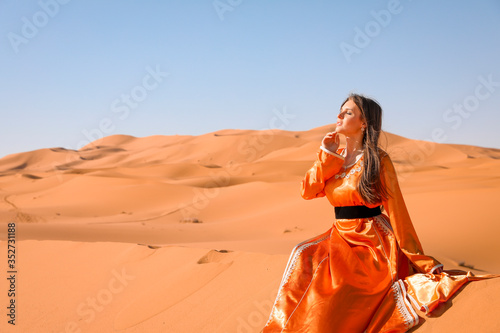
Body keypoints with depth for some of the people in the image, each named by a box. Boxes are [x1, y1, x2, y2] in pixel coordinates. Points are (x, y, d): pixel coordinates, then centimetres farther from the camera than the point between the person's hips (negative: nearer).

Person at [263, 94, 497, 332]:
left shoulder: (377, 161, -8)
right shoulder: (334, 158, 11)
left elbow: (396, 210, -10)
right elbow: (308, 191, 1)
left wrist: (423, 263, -11)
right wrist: (326, 156, -7)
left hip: (372, 241, -6)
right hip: (341, 237, 6)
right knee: (304, 256, -17)